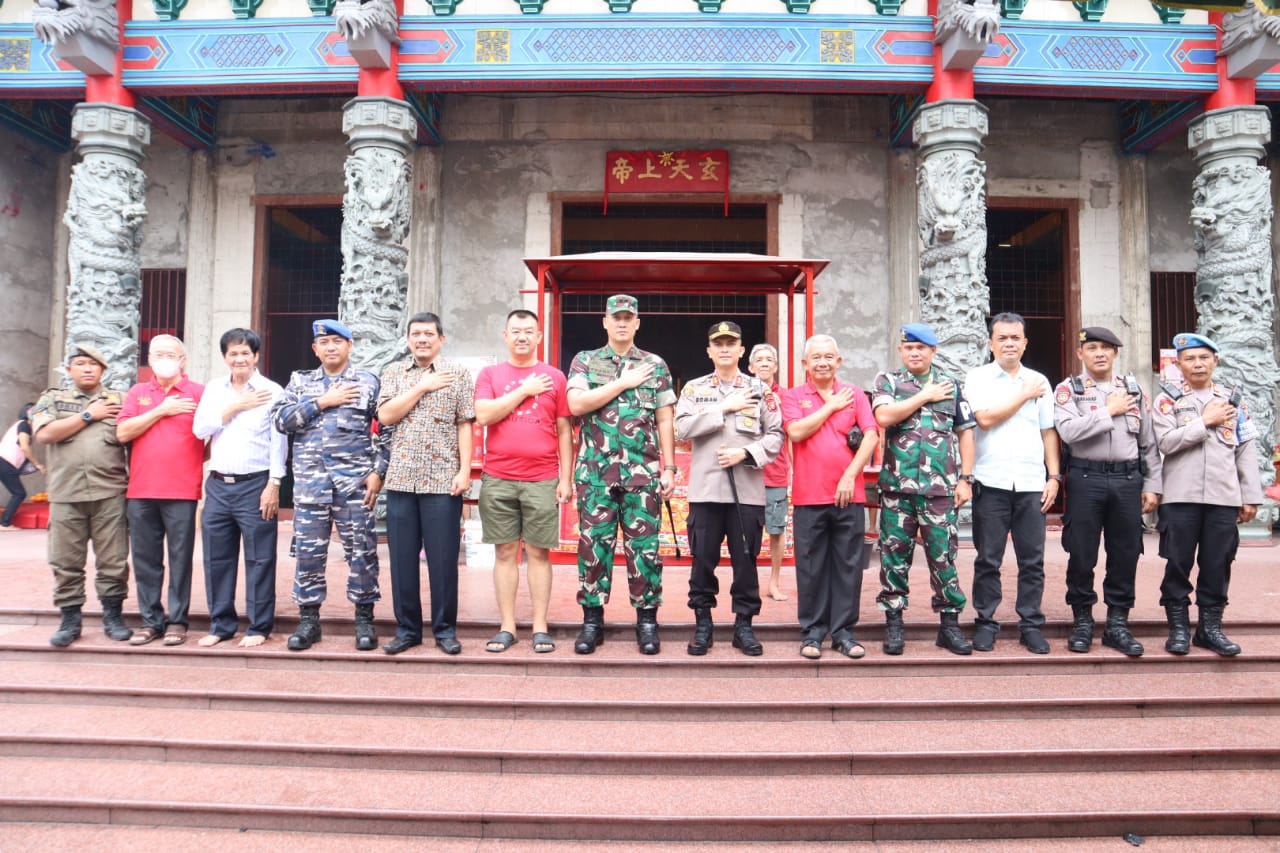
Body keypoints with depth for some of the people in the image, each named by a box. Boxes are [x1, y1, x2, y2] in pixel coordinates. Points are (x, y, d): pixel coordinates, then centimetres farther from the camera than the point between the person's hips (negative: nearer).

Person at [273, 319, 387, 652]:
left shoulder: (369, 382, 7)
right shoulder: (300, 381, 15)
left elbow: (385, 430, 2)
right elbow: (280, 419, 1)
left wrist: (378, 471, -7)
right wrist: (322, 402, -7)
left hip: (355, 481, -2)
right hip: (310, 481, 2)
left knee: (361, 550, 0)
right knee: (308, 550, 5)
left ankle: (364, 618, 12)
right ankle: (309, 619, 17)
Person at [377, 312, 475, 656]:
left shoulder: (457, 374, 4)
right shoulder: (393, 372, 11)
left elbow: (465, 426, 0)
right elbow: (385, 415, -2)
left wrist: (465, 471, -8)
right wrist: (422, 387, -7)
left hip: (442, 480, -3)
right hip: (401, 479, 3)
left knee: (443, 558, 1)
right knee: (402, 558, 7)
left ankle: (445, 629, 13)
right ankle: (407, 628, 18)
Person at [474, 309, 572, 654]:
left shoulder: (554, 377, 7)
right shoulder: (490, 374, 8)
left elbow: (564, 431, 6)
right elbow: (483, 415, -8)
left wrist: (566, 479, 0)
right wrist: (524, 390, -7)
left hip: (542, 481, -1)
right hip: (498, 480, 1)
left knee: (539, 552, 3)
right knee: (505, 552, 5)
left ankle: (540, 627, 10)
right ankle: (507, 627, 13)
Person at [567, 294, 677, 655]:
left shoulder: (656, 365, 10)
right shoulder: (585, 361, 8)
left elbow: (665, 420, 7)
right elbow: (576, 405, -8)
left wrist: (669, 468, 0)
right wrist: (624, 383, -7)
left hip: (643, 472, 0)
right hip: (595, 471, 0)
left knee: (644, 545, 2)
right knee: (593, 544, 3)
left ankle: (647, 619, 12)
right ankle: (592, 619, 13)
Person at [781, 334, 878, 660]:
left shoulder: (855, 394, 10)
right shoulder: (793, 396, 7)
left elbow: (871, 436, 0)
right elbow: (796, 432, -11)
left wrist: (850, 476, -10)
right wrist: (831, 406, -5)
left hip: (849, 495, 1)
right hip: (809, 497, -1)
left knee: (848, 566, 5)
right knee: (811, 568, 4)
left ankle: (844, 631, 15)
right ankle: (812, 632, 14)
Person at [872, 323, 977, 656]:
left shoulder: (950, 385, 13)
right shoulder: (887, 381, 7)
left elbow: (965, 432, 12)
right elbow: (884, 417, -12)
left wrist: (966, 479, 4)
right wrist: (925, 396, -5)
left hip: (940, 489, 1)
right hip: (897, 487, -1)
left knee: (944, 556, 4)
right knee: (894, 555, 4)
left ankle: (950, 625, 14)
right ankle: (893, 624, 14)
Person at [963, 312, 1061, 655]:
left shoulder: (1039, 381, 13)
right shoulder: (978, 378, 3)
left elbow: (1049, 432, 14)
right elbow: (985, 418, -12)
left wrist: (1054, 476, 6)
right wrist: (1024, 395, -3)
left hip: (1032, 484, 3)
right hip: (991, 482, -3)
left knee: (1032, 561, 5)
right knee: (988, 560, 3)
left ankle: (1031, 625, 16)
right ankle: (985, 623, 13)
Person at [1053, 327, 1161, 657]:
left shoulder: (1134, 389, 12)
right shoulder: (1068, 389, 2)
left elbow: (1148, 442, 11)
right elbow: (1068, 431, -16)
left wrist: (1152, 485, 6)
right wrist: (1110, 411, -9)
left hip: (1128, 480, 3)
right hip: (1086, 479, -3)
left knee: (1125, 554, 6)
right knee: (1081, 554, 2)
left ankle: (1117, 623, 18)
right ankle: (1082, 621, 16)